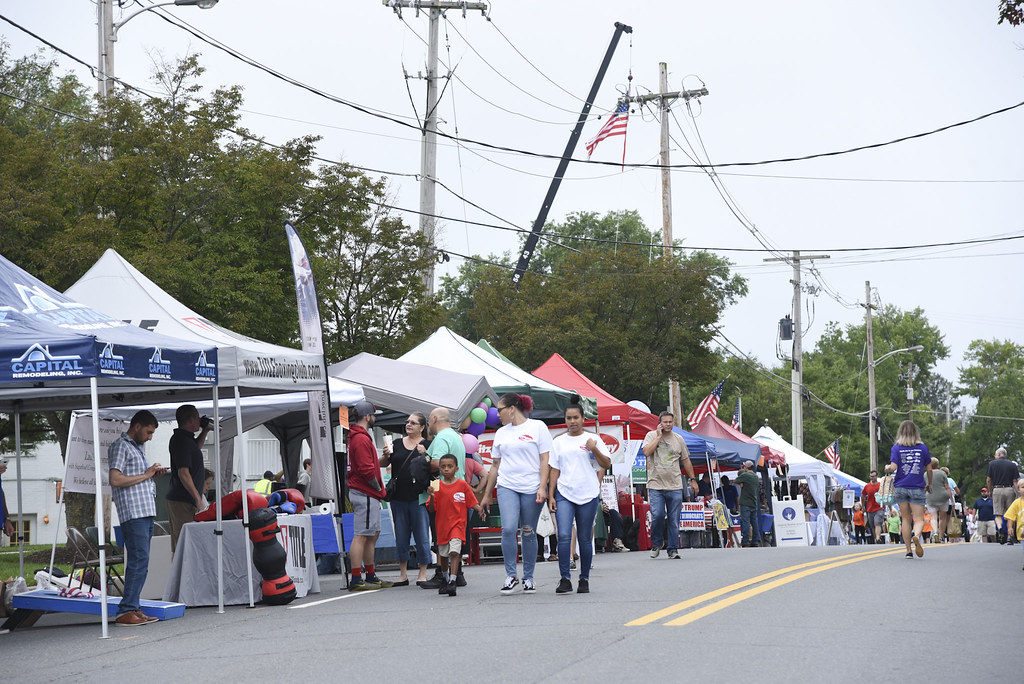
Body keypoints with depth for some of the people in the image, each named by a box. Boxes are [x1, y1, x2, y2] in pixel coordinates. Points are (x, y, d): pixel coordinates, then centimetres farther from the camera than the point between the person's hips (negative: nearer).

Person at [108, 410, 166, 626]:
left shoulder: (137, 448, 24)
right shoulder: (120, 446, -5)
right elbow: (115, 480, -17)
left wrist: (153, 474, 13)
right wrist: (145, 475, -11)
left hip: (146, 511, 10)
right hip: (132, 512, -10)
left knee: (141, 562, 8)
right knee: (139, 559, -15)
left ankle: (133, 608, 10)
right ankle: (126, 611, -15)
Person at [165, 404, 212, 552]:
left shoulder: (181, 438, 15)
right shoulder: (182, 441, -16)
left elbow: (196, 447, 39)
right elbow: (183, 473, -21)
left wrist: (205, 431, 22)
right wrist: (198, 499, -20)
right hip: (183, 501, -11)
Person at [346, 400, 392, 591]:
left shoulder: (357, 437, 19)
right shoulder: (361, 439, -15)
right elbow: (366, 470, -22)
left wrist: (383, 457, 7)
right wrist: (379, 487, -10)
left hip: (369, 495, 11)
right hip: (365, 494, -11)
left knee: (373, 534, 16)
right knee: (361, 536, -11)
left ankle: (371, 576, 22)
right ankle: (356, 580, -12)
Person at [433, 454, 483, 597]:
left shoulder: (462, 484, -2)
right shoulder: (437, 486, 2)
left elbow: (472, 503, 1)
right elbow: (432, 509, 1)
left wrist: (479, 508, -19)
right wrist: (432, 497, -17)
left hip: (457, 524, -3)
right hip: (442, 525, 3)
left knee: (454, 552, -20)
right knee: (443, 555, 15)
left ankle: (452, 581, -22)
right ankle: (446, 578, 38)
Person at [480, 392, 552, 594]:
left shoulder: (537, 427, 2)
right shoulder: (501, 433, 17)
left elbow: (545, 460, -1)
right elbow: (495, 465, 22)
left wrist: (542, 487, -11)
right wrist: (487, 495, 21)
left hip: (532, 488, -3)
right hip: (507, 487, 3)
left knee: (529, 533, 2)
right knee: (508, 529, -14)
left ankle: (528, 578, 13)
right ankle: (511, 575, -5)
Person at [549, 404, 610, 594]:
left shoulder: (593, 439, 7)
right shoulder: (558, 442, 12)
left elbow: (607, 465, 5)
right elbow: (554, 470, 11)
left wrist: (594, 450, -11)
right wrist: (550, 496, 4)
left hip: (588, 495, -1)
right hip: (564, 494, 1)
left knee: (585, 539, 4)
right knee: (564, 536, -14)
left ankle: (584, 580, 13)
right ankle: (565, 579, -13)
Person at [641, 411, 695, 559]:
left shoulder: (678, 439, 12)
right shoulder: (651, 436, 4)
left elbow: (686, 460, 19)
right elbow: (646, 452, -14)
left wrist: (692, 479, 17)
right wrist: (659, 436, -9)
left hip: (675, 486, 2)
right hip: (656, 485, -2)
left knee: (674, 519, 1)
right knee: (657, 515, -14)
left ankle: (673, 549, 9)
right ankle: (657, 543, 8)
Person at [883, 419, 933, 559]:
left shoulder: (896, 448, -1)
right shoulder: (923, 448, 2)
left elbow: (893, 468, -11)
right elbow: (929, 469, 6)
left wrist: (887, 468, 12)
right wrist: (929, 484, 22)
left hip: (901, 487, 1)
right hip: (917, 488, -1)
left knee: (905, 519, 11)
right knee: (919, 520, -1)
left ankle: (908, 551, 9)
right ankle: (916, 536, -34)